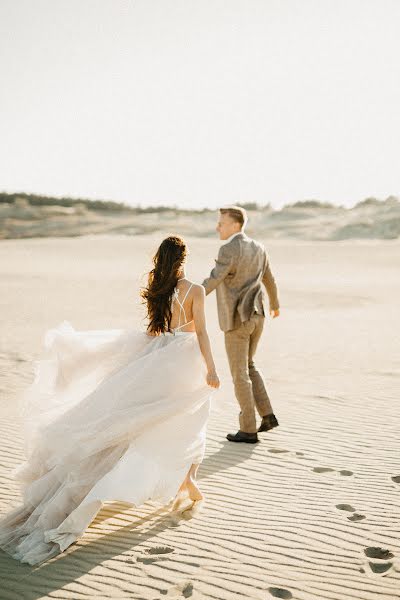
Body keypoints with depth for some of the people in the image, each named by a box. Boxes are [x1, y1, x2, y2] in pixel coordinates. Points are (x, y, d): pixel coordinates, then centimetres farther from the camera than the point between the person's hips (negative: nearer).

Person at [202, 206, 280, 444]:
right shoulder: (258, 248, 8)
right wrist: (275, 303, 39)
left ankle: (249, 430, 10)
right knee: (248, 365, 24)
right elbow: (270, 280, 21)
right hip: (256, 315, 8)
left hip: (236, 319, -8)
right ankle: (267, 415, 18)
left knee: (239, 374, 3)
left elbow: (213, 280, -29)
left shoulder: (229, 249, -17)